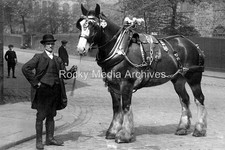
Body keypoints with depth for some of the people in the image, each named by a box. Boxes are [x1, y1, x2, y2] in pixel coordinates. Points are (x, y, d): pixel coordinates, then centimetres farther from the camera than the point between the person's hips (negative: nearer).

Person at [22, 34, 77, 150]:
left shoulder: (58, 59, 14)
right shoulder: (39, 57, -1)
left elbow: (64, 75, 12)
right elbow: (25, 68, -11)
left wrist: (72, 71, -8)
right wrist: (34, 82, -13)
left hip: (55, 91, 5)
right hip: (42, 89, -5)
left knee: (51, 116, 13)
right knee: (41, 116, 0)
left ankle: (50, 139, 23)